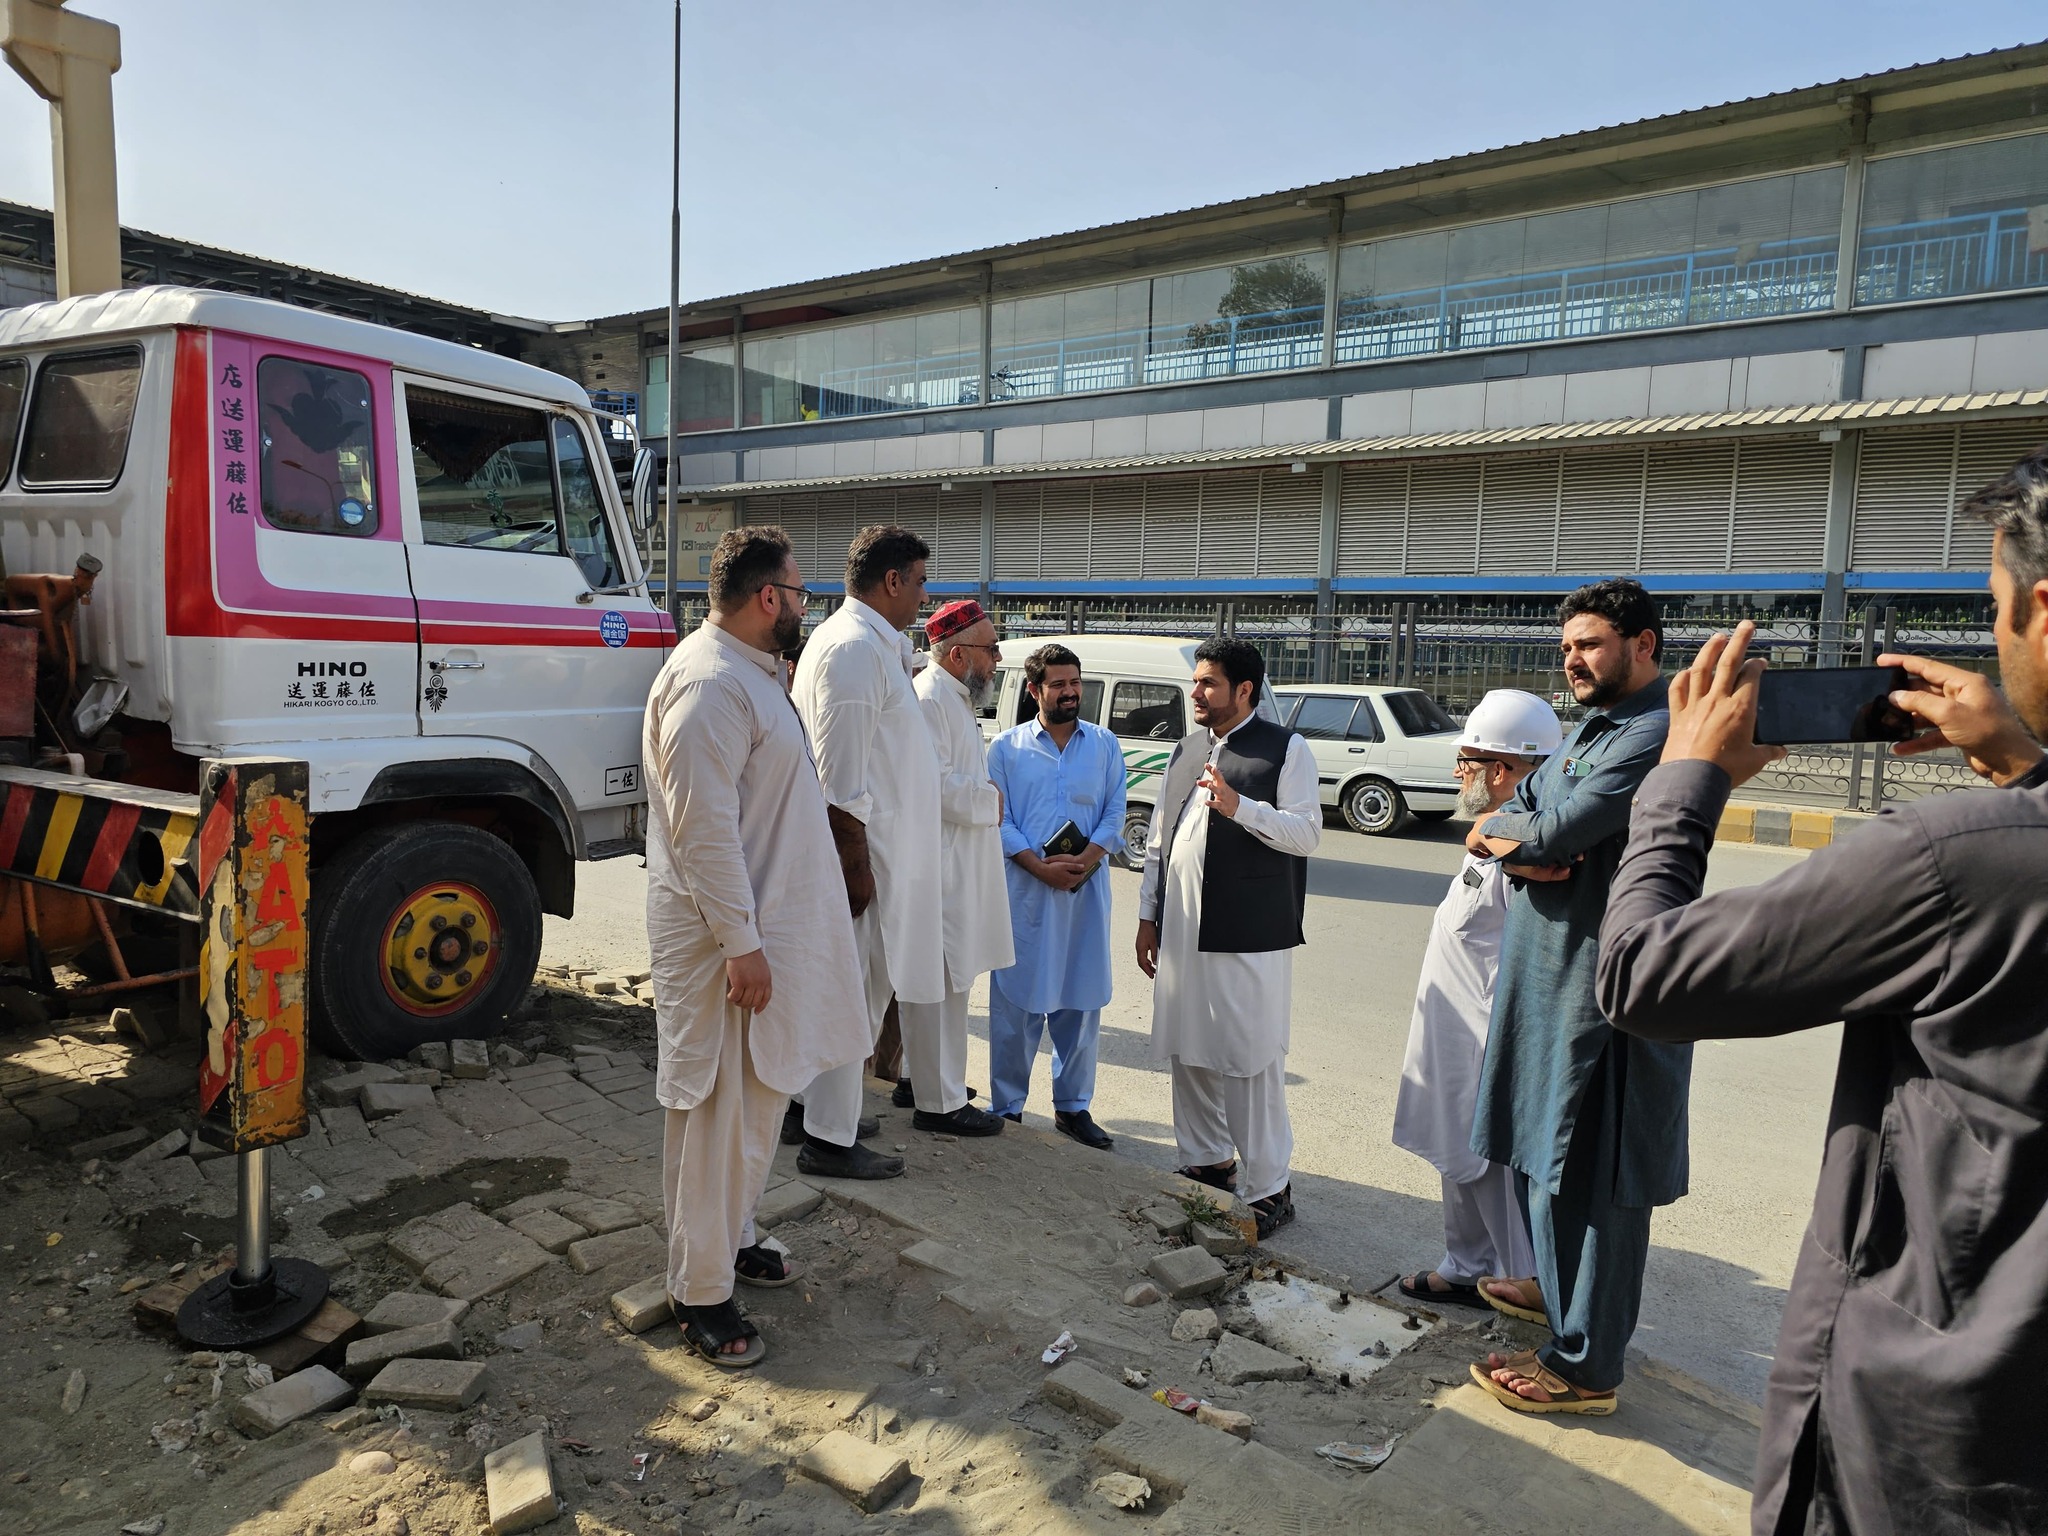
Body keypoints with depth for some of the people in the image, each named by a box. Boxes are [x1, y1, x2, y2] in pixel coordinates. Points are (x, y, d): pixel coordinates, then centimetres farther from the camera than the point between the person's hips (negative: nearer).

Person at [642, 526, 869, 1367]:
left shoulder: (749, 673, 13)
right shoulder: (709, 683, -21)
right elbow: (703, 828, -25)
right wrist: (742, 945, -24)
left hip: (761, 922, 11)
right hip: (723, 936, -10)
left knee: (756, 1095, 21)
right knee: (717, 1110, 1)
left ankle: (729, 1238, 38)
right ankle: (699, 1292, 15)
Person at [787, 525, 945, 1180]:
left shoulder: (870, 642, 15)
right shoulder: (856, 648, -19)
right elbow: (843, 781, -23)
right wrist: (857, 865, -22)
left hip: (870, 849, 11)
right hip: (862, 853, -11)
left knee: (849, 990, 19)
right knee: (854, 993, -1)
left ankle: (825, 1108, 33)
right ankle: (829, 1140, 10)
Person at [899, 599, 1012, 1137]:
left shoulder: (956, 697, 17)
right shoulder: (929, 699, -17)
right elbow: (934, 782, -25)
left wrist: (987, 798, 11)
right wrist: (989, 801, -12)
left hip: (958, 866, 11)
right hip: (938, 866, -11)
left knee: (943, 980, 19)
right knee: (940, 982, -3)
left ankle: (930, 1077, 32)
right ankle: (939, 1103, 5)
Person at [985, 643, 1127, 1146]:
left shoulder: (1104, 745, 9)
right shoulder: (1007, 747, 3)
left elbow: (1115, 814, 6)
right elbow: (997, 820, -1)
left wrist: (1086, 860, -11)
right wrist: (1041, 866, -13)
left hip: (1086, 889, 2)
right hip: (1024, 888, -2)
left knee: (1081, 1000, 8)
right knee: (1016, 1002, 2)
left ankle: (1072, 1106, 21)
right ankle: (1007, 1107, 15)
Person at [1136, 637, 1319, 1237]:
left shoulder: (1286, 749, -3)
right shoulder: (1186, 751, 16)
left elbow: (1307, 833, -10)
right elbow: (1159, 841, 17)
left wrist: (1238, 806, -22)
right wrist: (1148, 916, 15)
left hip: (1249, 938, -6)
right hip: (1181, 932, 7)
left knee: (1252, 1061, -3)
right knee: (1189, 1053, 14)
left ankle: (1269, 1188, 9)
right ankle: (1208, 1162, 30)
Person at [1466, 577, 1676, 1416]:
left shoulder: (1654, 734, -17)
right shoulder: (1586, 731, 16)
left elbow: (1558, 833, -25)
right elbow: (1490, 830, 9)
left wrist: (1511, 833, -3)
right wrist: (1529, 851, -13)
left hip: (1601, 990, -10)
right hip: (1544, 975, 10)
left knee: (1589, 1173, 0)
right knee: (1543, 1149, 21)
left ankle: (1585, 1363, 12)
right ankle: (1556, 1284, 40)